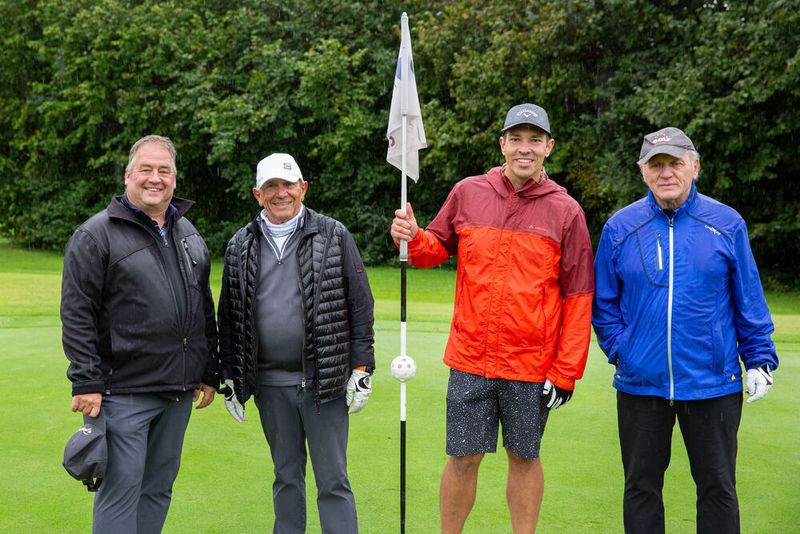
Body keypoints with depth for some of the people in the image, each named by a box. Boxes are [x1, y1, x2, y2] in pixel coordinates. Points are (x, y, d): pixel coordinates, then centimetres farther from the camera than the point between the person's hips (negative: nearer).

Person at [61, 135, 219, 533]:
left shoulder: (188, 234, 15)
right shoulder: (96, 234, -5)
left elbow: (205, 309, 19)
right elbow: (76, 314, -9)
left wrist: (210, 373, 16)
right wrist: (86, 382, -14)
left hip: (179, 393, 6)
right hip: (123, 391, -6)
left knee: (158, 488, 14)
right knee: (120, 490, -4)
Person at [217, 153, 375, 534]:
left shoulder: (333, 236, 0)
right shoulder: (240, 247, 8)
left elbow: (360, 305, 0)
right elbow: (228, 316, 14)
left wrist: (362, 368, -5)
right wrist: (230, 376, 10)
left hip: (324, 381, -3)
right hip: (270, 384, 3)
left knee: (333, 480, 1)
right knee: (286, 476, 15)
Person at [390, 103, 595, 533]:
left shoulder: (565, 211, -2)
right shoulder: (467, 193, 2)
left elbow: (578, 298, -2)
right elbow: (438, 248, 15)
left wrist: (566, 371, -6)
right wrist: (412, 239, -9)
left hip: (532, 365, -1)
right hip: (469, 358, 1)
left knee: (524, 458, 11)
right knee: (463, 458, 7)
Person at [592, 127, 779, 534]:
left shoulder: (727, 224, -1)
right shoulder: (620, 227, 1)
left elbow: (749, 301, 4)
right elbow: (603, 303, 6)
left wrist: (759, 359, -1)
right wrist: (619, 349, -5)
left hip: (713, 384, -1)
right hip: (640, 383, 1)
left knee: (717, 487, 10)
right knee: (641, 487, 12)